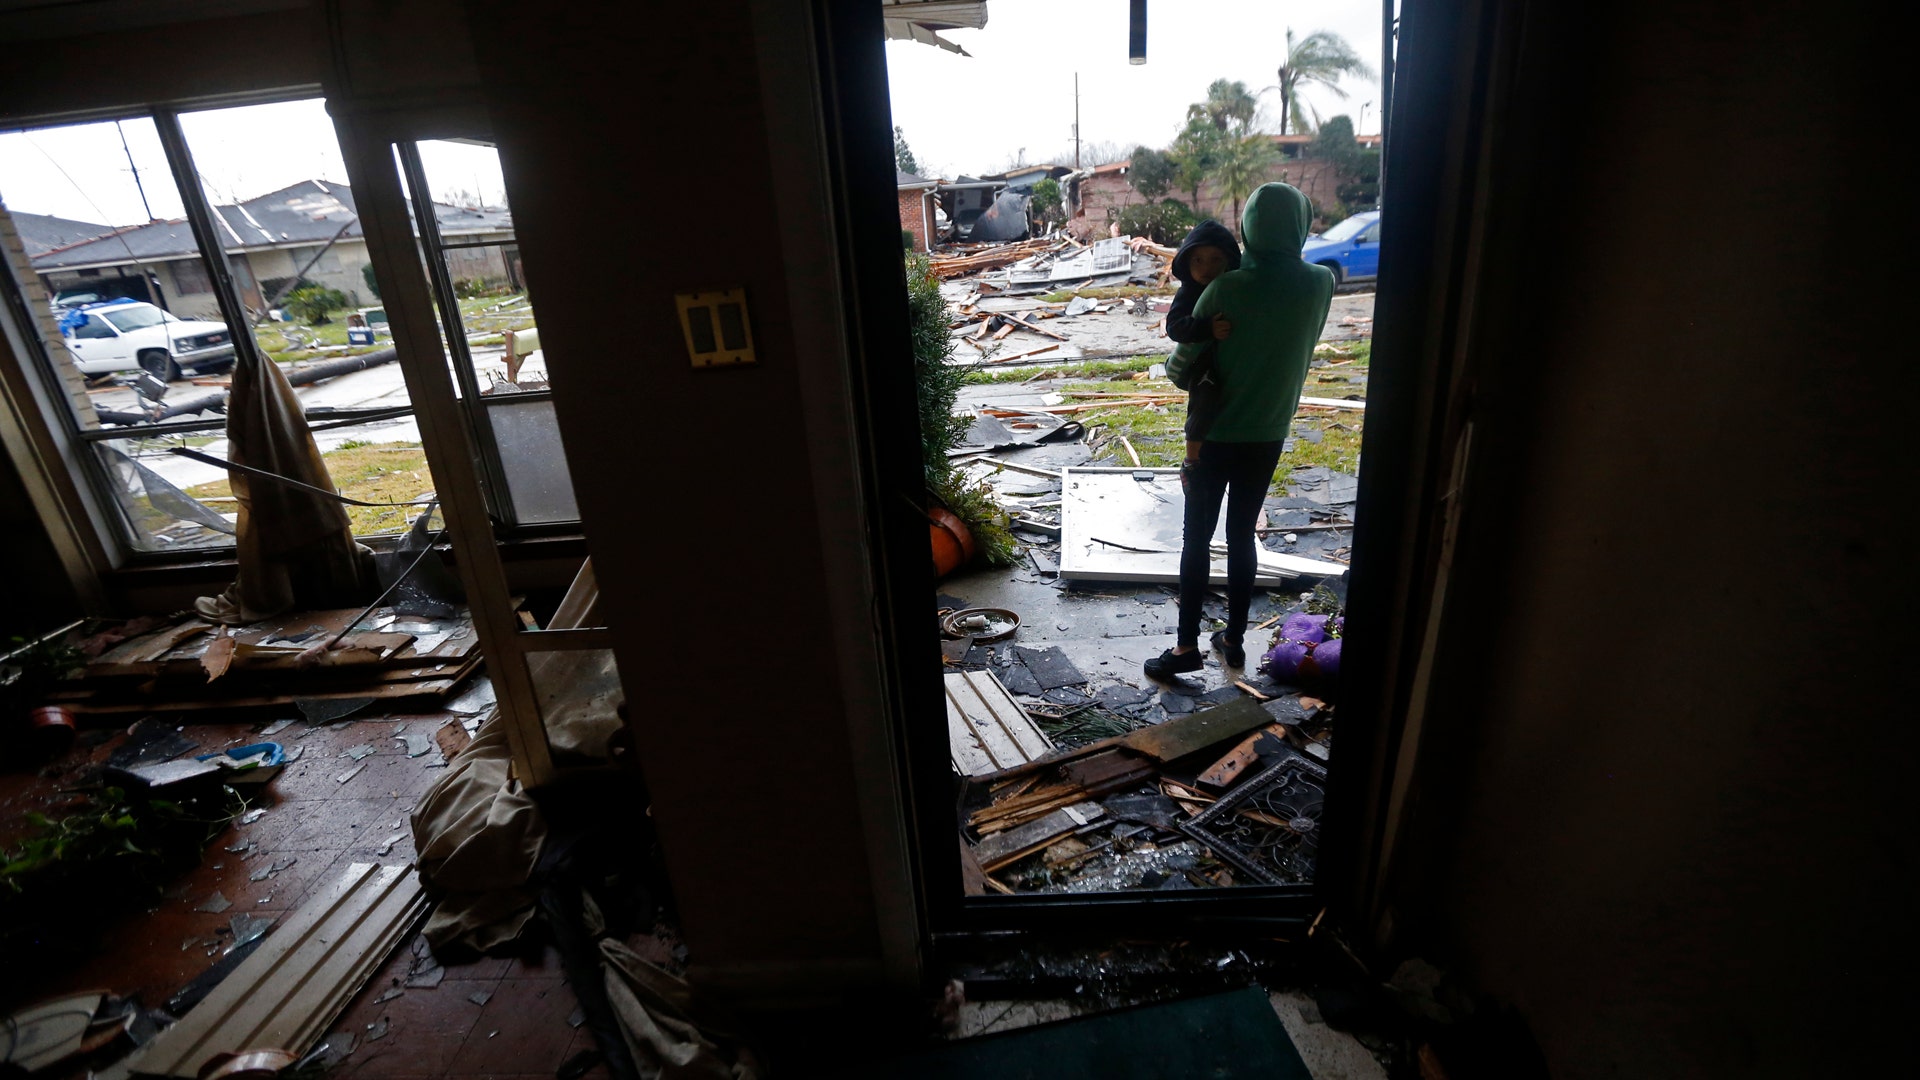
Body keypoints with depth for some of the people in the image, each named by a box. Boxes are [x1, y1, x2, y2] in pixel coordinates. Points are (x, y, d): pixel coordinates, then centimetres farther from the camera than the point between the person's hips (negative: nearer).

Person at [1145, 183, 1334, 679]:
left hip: (1215, 435, -4)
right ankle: (1234, 638, 24)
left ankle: (1188, 645, 11)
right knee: (1243, 535, 14)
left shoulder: (1225, 288, -16)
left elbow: (1182, 367, -13)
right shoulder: (1320, 284, -3)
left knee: (1198, 537, 5)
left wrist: (1173, 368, 8)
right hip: (1269, 436, 4)